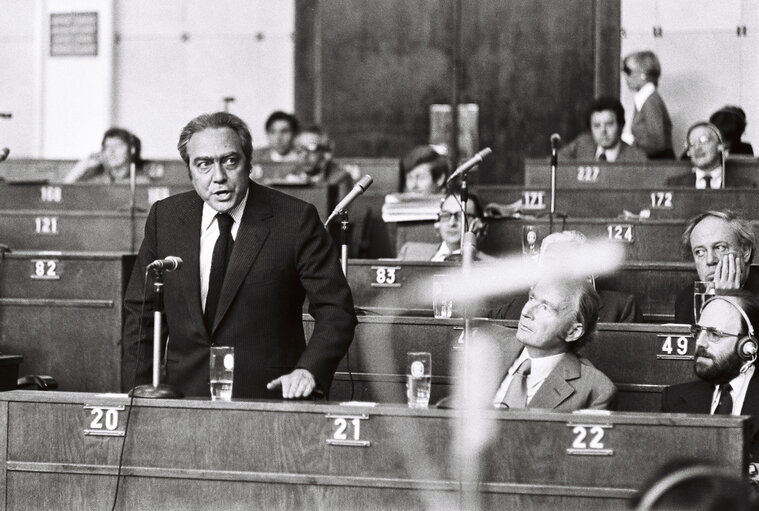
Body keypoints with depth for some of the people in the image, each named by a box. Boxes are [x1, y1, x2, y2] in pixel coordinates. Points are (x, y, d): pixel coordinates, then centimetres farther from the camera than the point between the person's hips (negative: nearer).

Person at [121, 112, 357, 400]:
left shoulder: (296, 220, -2)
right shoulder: (165, 217, 10)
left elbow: (336, 311, 0)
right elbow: (141, 312, 15)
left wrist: (309, 370, -17)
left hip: (268, 396, -3)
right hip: (184, 392, 3)